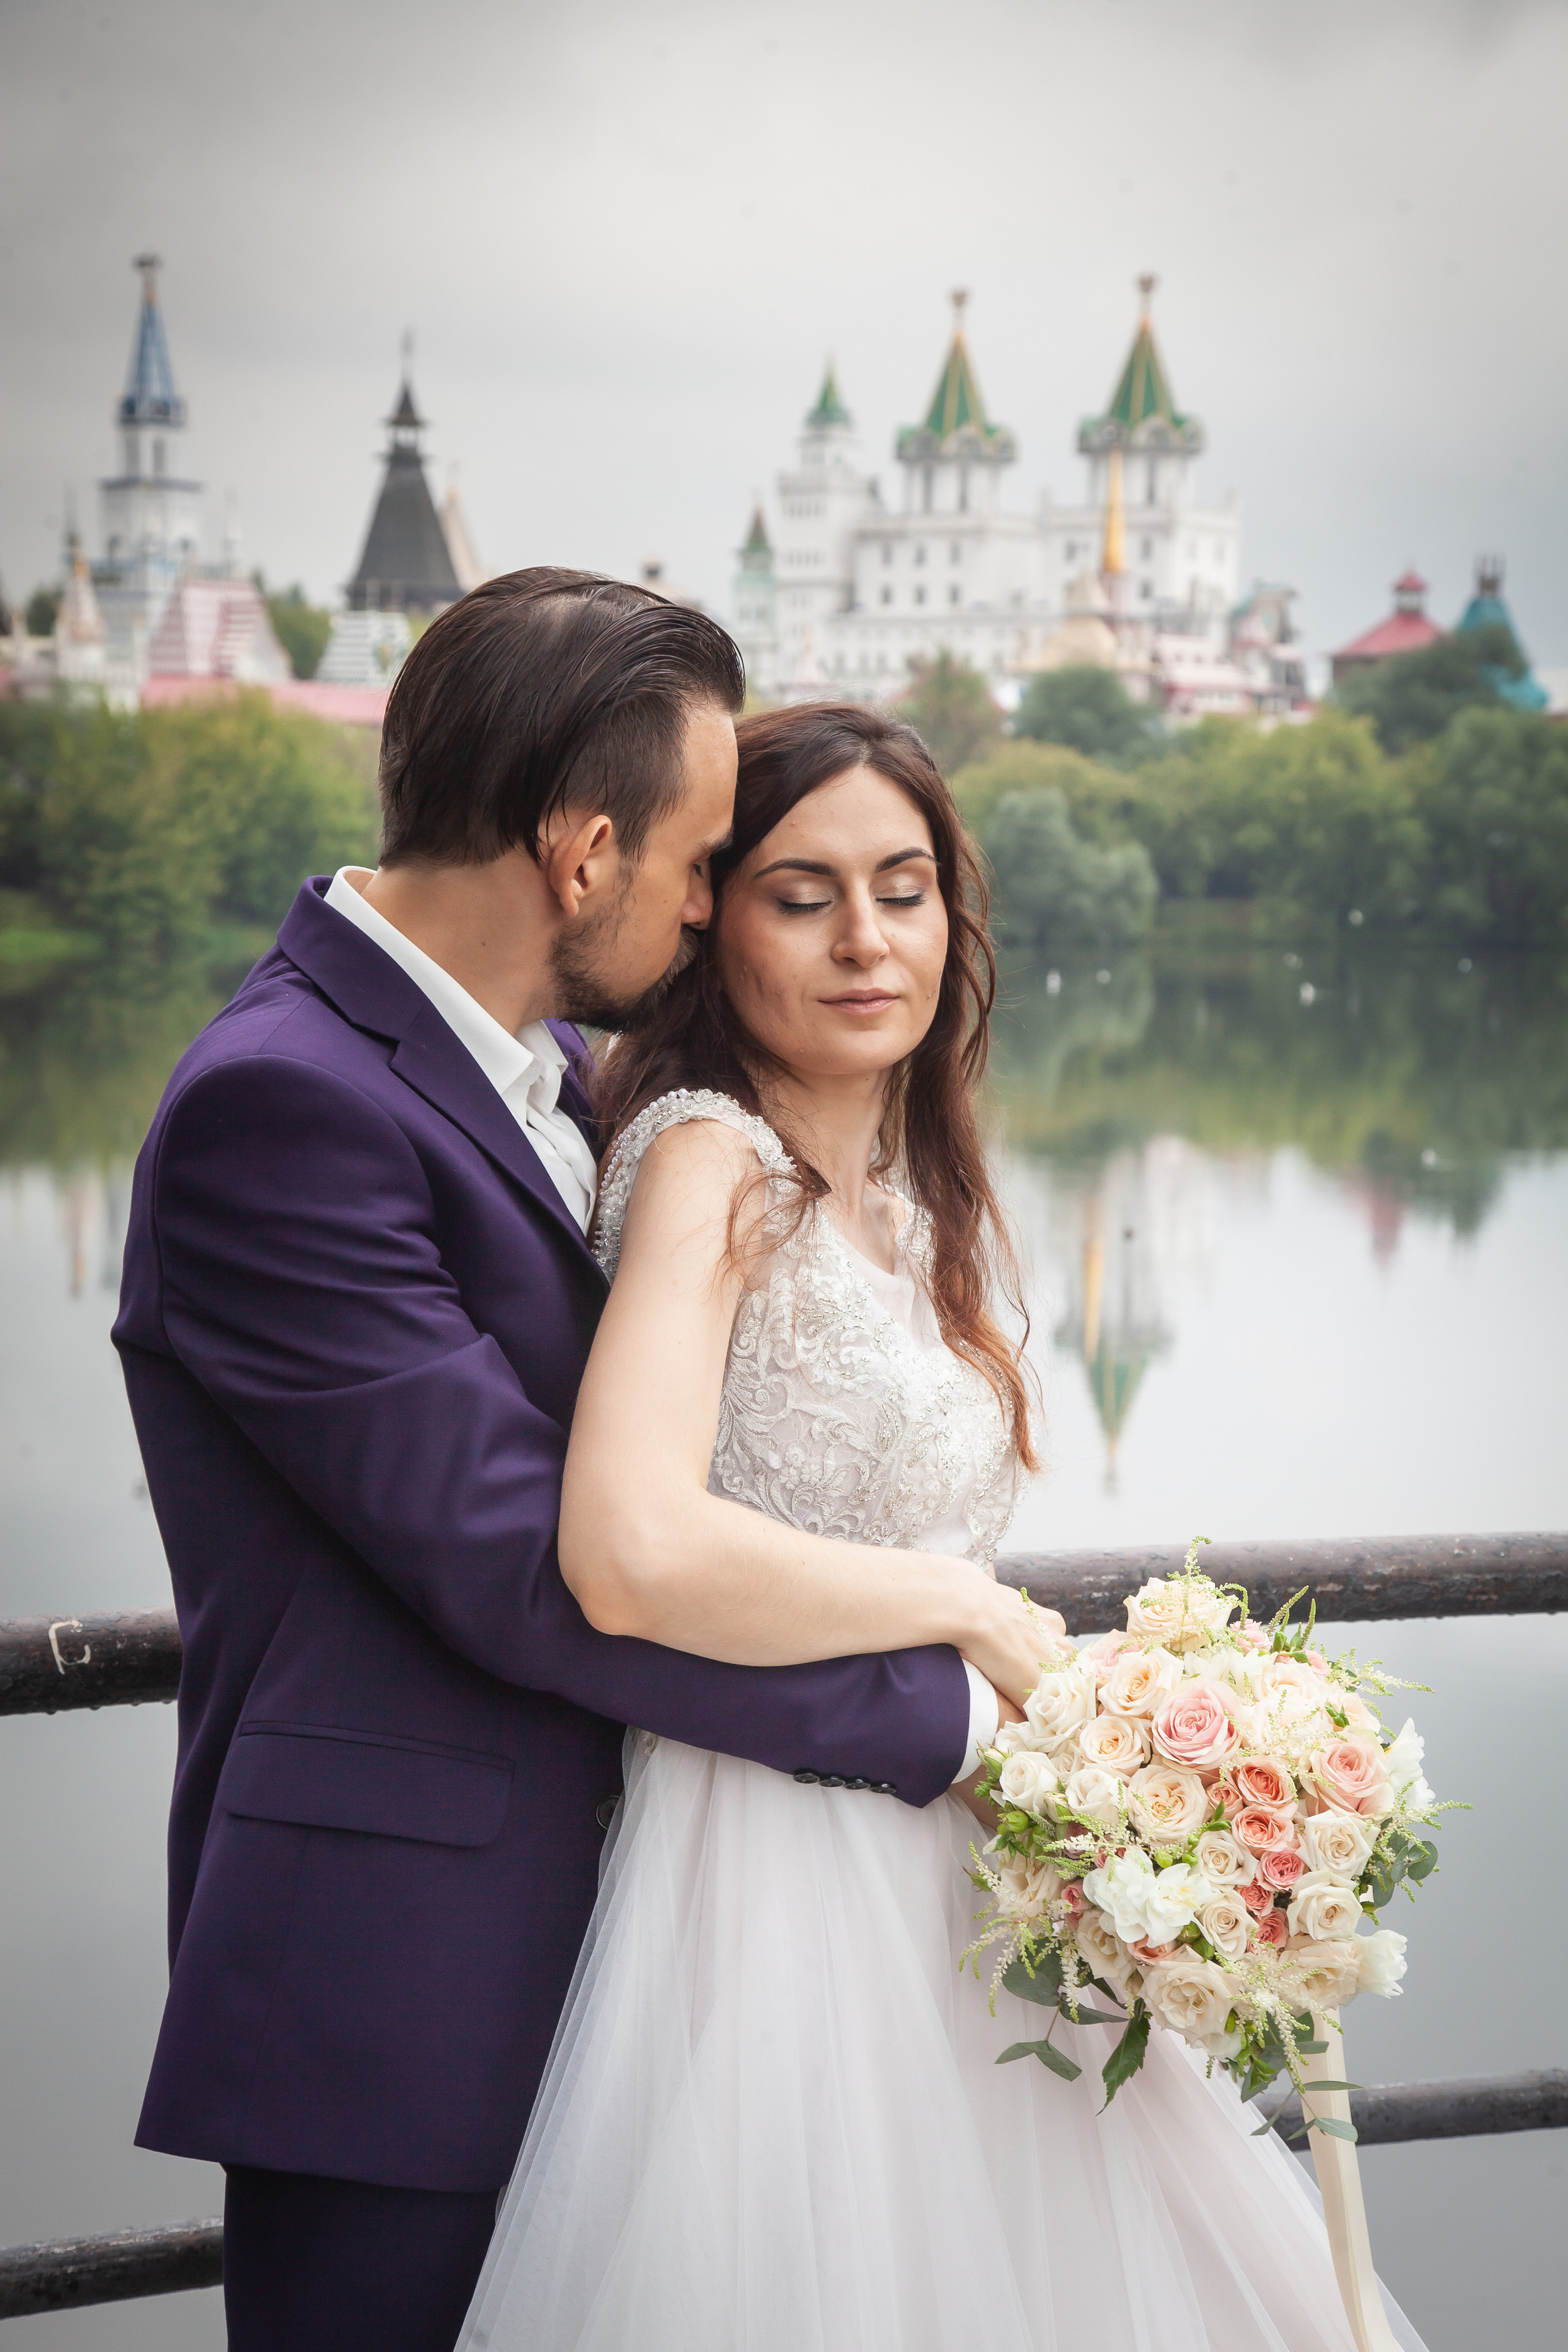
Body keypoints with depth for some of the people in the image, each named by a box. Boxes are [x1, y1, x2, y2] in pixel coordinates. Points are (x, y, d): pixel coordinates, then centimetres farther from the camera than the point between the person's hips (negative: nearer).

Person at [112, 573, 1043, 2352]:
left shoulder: (537, 1061, 10)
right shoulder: (281, 1102, -19)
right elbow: (530, 1568, -22)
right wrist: (954, 1707, -15)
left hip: (569, 1955, 9)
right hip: (392, 2003, -9)